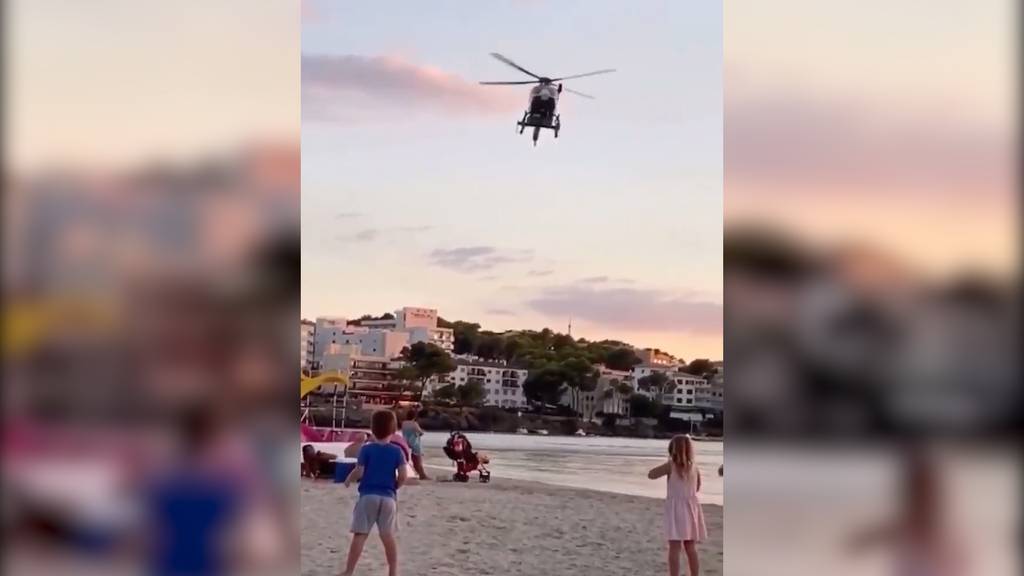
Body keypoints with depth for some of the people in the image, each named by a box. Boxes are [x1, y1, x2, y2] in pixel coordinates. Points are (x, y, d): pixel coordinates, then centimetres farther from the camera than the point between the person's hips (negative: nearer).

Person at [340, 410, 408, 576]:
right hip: (388, 497, 2)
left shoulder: (366, 449, -3)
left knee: (360, 534, -1)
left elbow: (359, 472, -9)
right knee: (388, 536, 8)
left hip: (368, 496, -2)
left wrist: (348, 480, 12)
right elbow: (403, 476, -6)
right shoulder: (397, 451, 1)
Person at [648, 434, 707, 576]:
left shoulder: (671, 466, -10)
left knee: (674, 549, -3)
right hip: (691, 509, 5)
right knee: (691, 549, 12)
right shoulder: (694, 467, 3)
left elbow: (651, 474, -2)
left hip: (676, 508, -5)